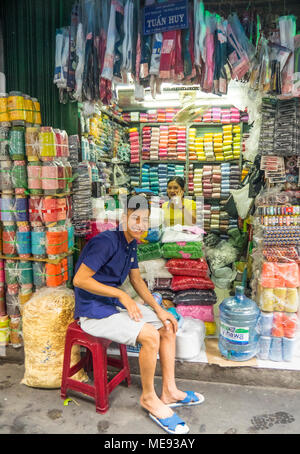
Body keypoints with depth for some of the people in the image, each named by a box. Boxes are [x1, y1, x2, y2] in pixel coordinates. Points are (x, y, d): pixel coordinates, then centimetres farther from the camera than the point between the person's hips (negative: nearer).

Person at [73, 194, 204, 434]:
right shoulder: (106, 241, -23)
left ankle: (169, 391, 15)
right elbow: (80, 280, -26)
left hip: (115, 304, 9)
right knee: (150, 335, -24)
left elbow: (137, 280, 12)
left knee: (168, 326, 4)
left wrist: (159, 309, 3)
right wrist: (122, 295, -24)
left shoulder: (131, 244, 5)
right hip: (94, 312, -9)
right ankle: (149, 398, 0)